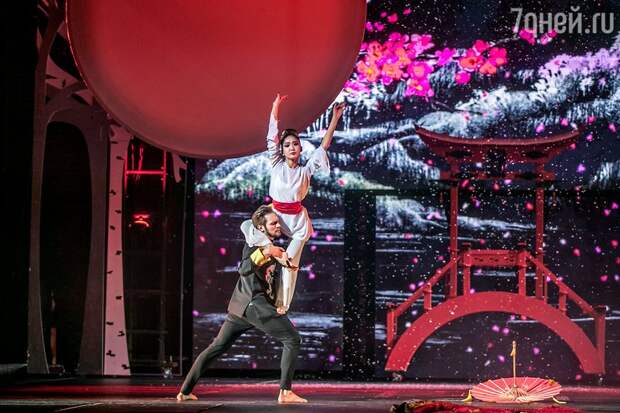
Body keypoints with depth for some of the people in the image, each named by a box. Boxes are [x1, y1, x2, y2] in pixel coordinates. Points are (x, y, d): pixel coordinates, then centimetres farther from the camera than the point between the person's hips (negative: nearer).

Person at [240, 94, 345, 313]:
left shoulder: (305, 170, -4)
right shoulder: (276, 165, -4)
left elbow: (324, 146, -5)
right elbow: (272, 138, -9)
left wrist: (335, 119, -9)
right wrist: (275, 107, -16)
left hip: (298, 221, -1)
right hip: (276, 215, 1)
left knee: (290, 265, 3)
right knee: (247, 226, -22)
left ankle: (282, 306, 12)